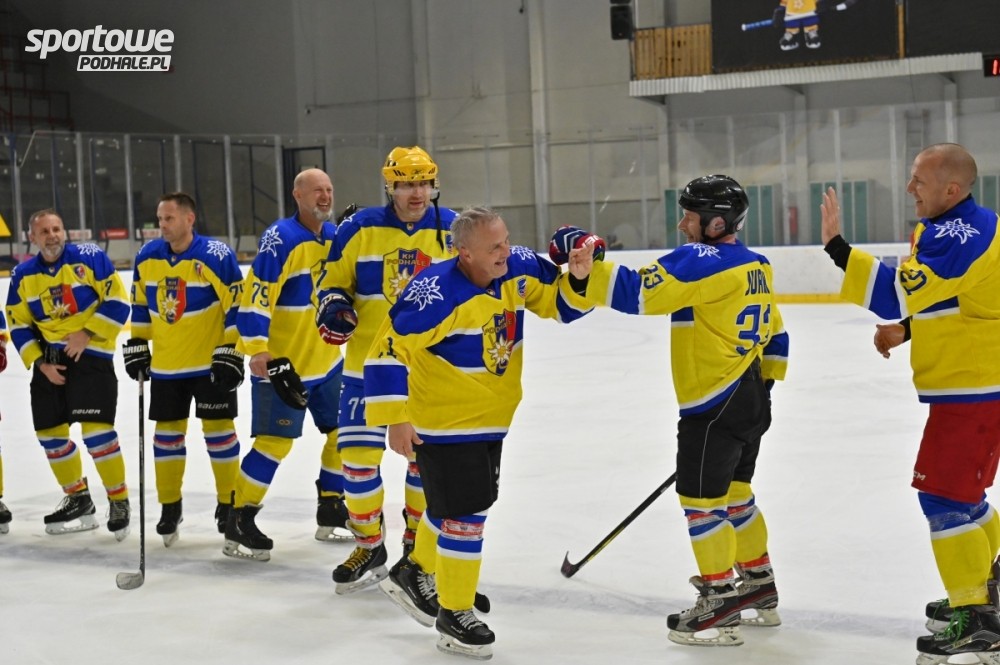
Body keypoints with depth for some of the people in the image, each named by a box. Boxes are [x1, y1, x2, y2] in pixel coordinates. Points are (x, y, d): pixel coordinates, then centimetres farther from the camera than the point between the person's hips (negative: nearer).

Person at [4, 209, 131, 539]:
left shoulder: (90, 258, -8)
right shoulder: (22, 276, 4)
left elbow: (118, 302, -10)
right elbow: (19, 326, 7)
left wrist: (86, 334, -16)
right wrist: (40, 362, -4)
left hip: (91, 353, -5)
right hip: (49, 356, 6)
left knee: (95, 430, -14)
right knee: (49, 431, 8)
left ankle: (119, 501, 2)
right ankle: (79, 500, 25)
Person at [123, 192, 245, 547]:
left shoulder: (217, 256, -17)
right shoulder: (147, 257, 1)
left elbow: (238, 306, -14)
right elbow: (140, 304, 13)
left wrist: (230, 353, -16)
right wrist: (137, 345, 11)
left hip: (210, 362, -5)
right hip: (165, 365, 5)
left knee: (218, 429, 1)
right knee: (167, 433, 9)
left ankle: (229, 503, 15)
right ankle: (169, 506, 21)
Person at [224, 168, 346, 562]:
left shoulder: (336, 237, 7)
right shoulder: (280, 239, -17)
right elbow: (255, 294, -23)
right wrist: (257, 350, -29)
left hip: (327, 358, 8)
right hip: (282, 361, -8)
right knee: (276, 440, -9)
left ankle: (331, 506, 28)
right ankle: (239, 521, 0)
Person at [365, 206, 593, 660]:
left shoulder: (519, 270, -11)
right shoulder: (437, 294, -29)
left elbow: (564, 305, 1)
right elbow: (389, 349, -25)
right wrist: (395, 419, -27)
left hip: (492, 415, 7)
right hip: (444, 419, -7)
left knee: (452, 502, 23)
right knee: (464, 514, -4)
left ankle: (415, 573, 46)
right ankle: (453, 615, 13)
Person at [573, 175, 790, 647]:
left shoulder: (703, 260, -17)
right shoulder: (755, 266, 12)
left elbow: (637, 293, -26)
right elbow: (774, 336, 19)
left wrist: (586, 264, -21)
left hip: (713, 406, -10)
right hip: (750, 400, 10)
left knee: (701, 500, -2)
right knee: (734, 494, 20)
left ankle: (720, 605, 4)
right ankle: (759, 589, 31)